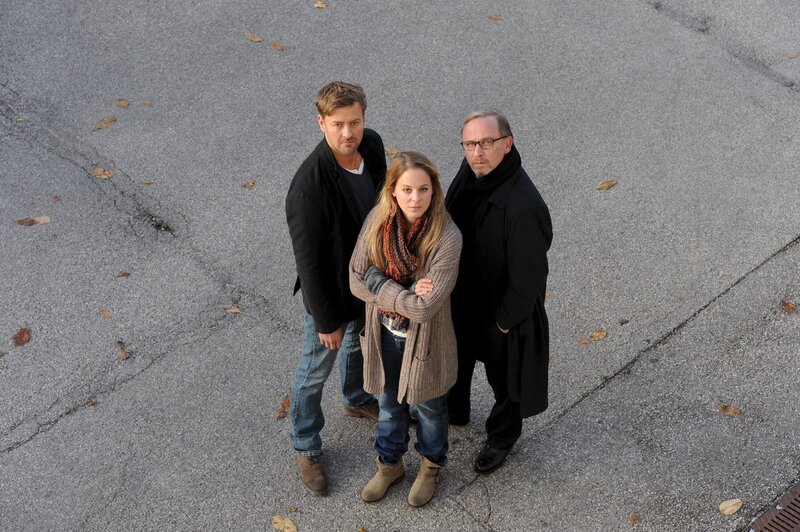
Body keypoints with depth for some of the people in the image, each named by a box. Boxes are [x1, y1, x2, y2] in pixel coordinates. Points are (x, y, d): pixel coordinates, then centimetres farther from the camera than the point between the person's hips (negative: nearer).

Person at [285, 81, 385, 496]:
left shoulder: (372, 144, -16)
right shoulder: (309, 186, -37)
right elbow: (309, 261, -27)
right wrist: (326, 320, -18)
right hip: (331, 291, -7)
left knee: (359, 343, 33)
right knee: (315, 371, 16)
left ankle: (356, 399, 63)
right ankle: (306, 447, 40)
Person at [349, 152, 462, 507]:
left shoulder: (446, 237, -29)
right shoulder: (377, 221, -16)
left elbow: (425, 308, -30)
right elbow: (356, 280, -13)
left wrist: (378, 282, -23)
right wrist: (403, 295, -24)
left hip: (425, 341, -3)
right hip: (383, 335, 3)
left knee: (429, 408, 23)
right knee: (389, 403, 27)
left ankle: (431, 466, 52)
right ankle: (389, 464, 53)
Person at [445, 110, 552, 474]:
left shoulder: (523, 206, -38)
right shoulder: (470, 173, -15)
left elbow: (528, 276, -27)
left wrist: (506, 319, -14)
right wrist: (452, 284, 10)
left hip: (503, 307, -7)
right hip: (464, 294, 7)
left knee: (503, 375, 21)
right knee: (456, 358, 31)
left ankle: (501, 437, 49)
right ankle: (455, 410, 61)